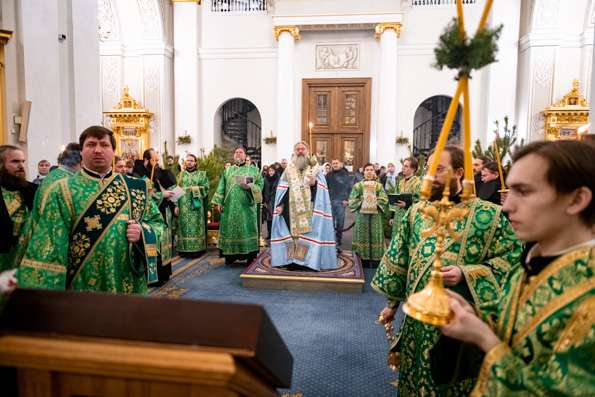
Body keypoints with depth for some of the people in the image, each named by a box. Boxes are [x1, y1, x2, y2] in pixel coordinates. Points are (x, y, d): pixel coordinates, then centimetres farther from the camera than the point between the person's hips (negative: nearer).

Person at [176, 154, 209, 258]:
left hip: (196, 205, -2)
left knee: (196, 226, -2)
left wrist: (194, 189, -12)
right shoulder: (180, 175, 12)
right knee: (184, 226, 1)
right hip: (183, 206, 2)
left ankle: (196, 249, 1)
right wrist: (176, 205, -3)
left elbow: (206, 188, 0)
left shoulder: (201, 174, 8)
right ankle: (184, 249, 5)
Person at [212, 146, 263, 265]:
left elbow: (260, 184, 2)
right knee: (230, 229, 2)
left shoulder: (253, 169, 9)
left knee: (246, 229, -3)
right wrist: (219, 202, 3)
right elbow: (221, 187, 12)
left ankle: (249, 257, 3)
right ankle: (230, 256, 9)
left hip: (246, 206, -2)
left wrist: (250, 186, -16)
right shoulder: (228, 170, 16)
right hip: (230, 206, 3)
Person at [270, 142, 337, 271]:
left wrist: (314, 184, -19)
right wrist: (280, 205, -3)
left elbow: (321, 188, 1)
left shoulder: (315, 168, 8)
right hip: (292, 209, 2)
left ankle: (311, 259, 0)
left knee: (309, 232, -5)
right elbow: (282, 189, 7)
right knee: (292, 232, -1)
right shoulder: (289, 169, 13)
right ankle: (292, 259, 4)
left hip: (309, 209, -1)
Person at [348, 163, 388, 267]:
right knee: (363, 237, 2)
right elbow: (352, 201, -3)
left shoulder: (379, 186, 8)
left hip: (375, 216, 1)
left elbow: (384, 200, -2)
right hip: (362, 216, -1)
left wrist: (375, 202, -13)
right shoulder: (358, 186, 4)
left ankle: (375, 260, 7)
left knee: (375, 237, 1)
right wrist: (362, 202, -12)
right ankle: (364, 260, 9)